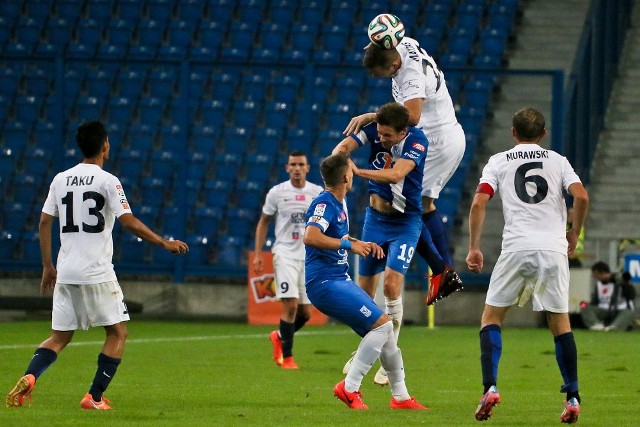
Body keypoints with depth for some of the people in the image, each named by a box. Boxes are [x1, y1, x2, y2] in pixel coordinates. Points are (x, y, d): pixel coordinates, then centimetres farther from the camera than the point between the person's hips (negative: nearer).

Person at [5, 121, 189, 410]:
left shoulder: (60, 180, 9)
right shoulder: (107, 181, -6)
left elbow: (44, 223, 11)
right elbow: (129, 223, -12)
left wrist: (48, 266, 19)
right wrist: (165, 243, -2)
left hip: (65, 272, 5)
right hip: (97, 273, -5)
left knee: (60, 337, 12)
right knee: (118, 332, 8)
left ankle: (29, 377, -14)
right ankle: (94, 397, 0)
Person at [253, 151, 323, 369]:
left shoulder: (318, 193, 4)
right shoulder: (277, 193, 0)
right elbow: (263, 222, 9)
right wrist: (257, 254, 3)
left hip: (309, 257, 3)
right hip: (285, 253, -3)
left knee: (306, 312, 4)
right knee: (291, 304, -16)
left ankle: (280, 337, 33)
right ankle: (287, 357, -6)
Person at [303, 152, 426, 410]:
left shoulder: (339, 202, 17)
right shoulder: (325, 203, -15)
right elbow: (310, 237, -32)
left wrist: (362, 245, 18)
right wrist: (348, 244, -24)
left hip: (339, 280, 10)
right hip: (325, 283, -10)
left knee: (384, 329, 11)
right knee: (382, 324, -16)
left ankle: (400, 396, 20)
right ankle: (349, 387, -13)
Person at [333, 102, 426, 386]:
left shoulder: (417, 141, -21)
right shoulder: (374, 130, -8)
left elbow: (396, 174, -34)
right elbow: (345, 145, -20)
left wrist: (358, 172, -45)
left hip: (405, 222, -4)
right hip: (375, 218, 4)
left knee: (391, 284, -20)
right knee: (365, 290, 8)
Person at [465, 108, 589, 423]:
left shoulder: (499, 161, 11)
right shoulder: (558, 161, 13)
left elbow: (478, 203, -1)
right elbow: (581, 196, -1)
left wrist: (473, 248, 4)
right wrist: (574, 234, 13)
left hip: (516, 248, -1)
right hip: (554, 249, 1)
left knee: (492, 315, 11)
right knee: (560, 322, 11)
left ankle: (490, 387, -6)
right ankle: (572, 398, 7)